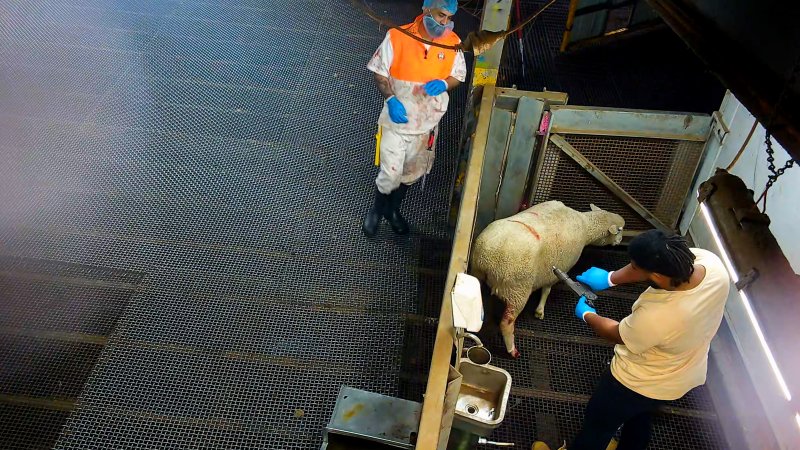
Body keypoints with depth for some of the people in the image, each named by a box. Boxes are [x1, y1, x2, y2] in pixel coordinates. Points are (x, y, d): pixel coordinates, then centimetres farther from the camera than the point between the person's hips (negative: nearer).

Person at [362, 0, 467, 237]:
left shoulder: (452, 42, -10)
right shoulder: (398, 37, -18)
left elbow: (459, 76, 3)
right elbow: (380, 72, -8)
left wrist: (444, 83, -20)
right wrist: (390, 99, -26)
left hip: (427, 123, 4)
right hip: (397, 120, -3)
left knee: (412, 173, 19)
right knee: (390, 174, 2)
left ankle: (393, 209, 46)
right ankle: (376, 209, 34)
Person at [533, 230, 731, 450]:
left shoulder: (655, 317, -42)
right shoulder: (709, 259, -26)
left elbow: (617, 334, -20)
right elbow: (659, 262, -6)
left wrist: (586, 314, -2)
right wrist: (610, 278, -4)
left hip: (643, 383, -7)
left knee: (598, 423, 22)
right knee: (640, 416, 35)